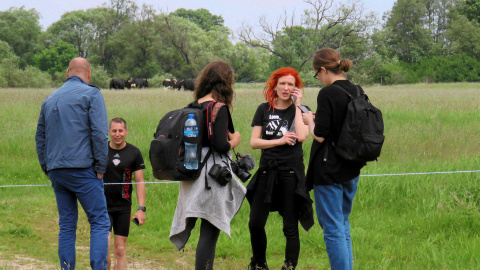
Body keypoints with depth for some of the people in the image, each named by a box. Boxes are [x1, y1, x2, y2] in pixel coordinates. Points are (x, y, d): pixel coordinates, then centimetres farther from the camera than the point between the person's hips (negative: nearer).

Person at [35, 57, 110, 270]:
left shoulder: (50, 99, 18)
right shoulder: (91, 94, -1)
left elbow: (40, 138, 20)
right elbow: (99, 133, -10)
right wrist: (100, 168, -5)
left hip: (56, 171, 6)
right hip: (82, 168, -6)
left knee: (67, 225, 10)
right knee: (99, 221, -4)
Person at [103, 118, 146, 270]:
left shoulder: (134, 153, 3)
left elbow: (139, 182, 4)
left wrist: (141, 208, -4)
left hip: (123, 207, 1)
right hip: (103, 205, -1)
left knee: (120, 250, 1)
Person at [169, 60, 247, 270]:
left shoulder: (194, 106, 8)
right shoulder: (219, 109, -14)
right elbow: (220, 145, -21)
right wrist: (234, 141, 0)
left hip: (194, 171, 8)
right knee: (209, 230, -4)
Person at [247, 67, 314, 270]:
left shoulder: (300, 110, 5)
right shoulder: (264, 110, 9)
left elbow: (301, 136, -14)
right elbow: (254, 142, 3)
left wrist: (297, 106, -8)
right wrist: (280, 141, -9)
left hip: (291, 172, -2)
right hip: (267, 171, 2)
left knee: (290, 227, -1)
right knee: (255, 223, -1)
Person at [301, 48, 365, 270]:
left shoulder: (328, 93, -16)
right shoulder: (357, 92, 6)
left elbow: (320, 136, -18)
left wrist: (310, 120, 2)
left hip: (329, 170, -8)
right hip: (351, 169, 8)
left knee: (333, 229, -2)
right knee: (343, 226, 19)